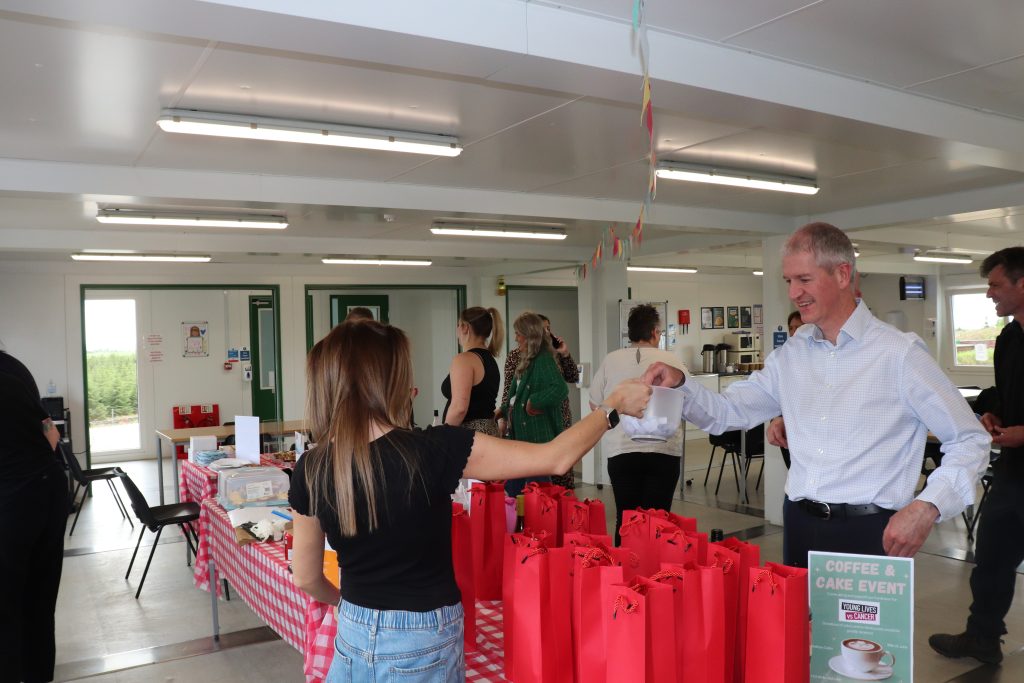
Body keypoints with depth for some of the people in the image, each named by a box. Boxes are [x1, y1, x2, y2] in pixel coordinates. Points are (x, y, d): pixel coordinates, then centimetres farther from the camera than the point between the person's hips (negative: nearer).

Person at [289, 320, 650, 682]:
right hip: (422, 644, -3)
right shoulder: (433, 450, -24)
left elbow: (306, 578, 2)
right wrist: (615, 405, -2)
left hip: (353, 637, 3)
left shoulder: (311, 470, -11)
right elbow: (555, 459, -16)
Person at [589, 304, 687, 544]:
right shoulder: (671, 361, 0)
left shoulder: (610, 360, 3)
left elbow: (594, 405, 11)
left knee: (625, 518, 9)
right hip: (663, 450, -1)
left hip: (621, 450, 1)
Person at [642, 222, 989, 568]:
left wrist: (927, 506, -17)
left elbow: (970, 441, -4)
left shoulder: (900, 353, -8)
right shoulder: (790, 356, 7)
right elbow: (727, 412, 9)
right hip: (799, 529, 5)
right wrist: (680, 384, -9)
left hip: (869, 534, -4)